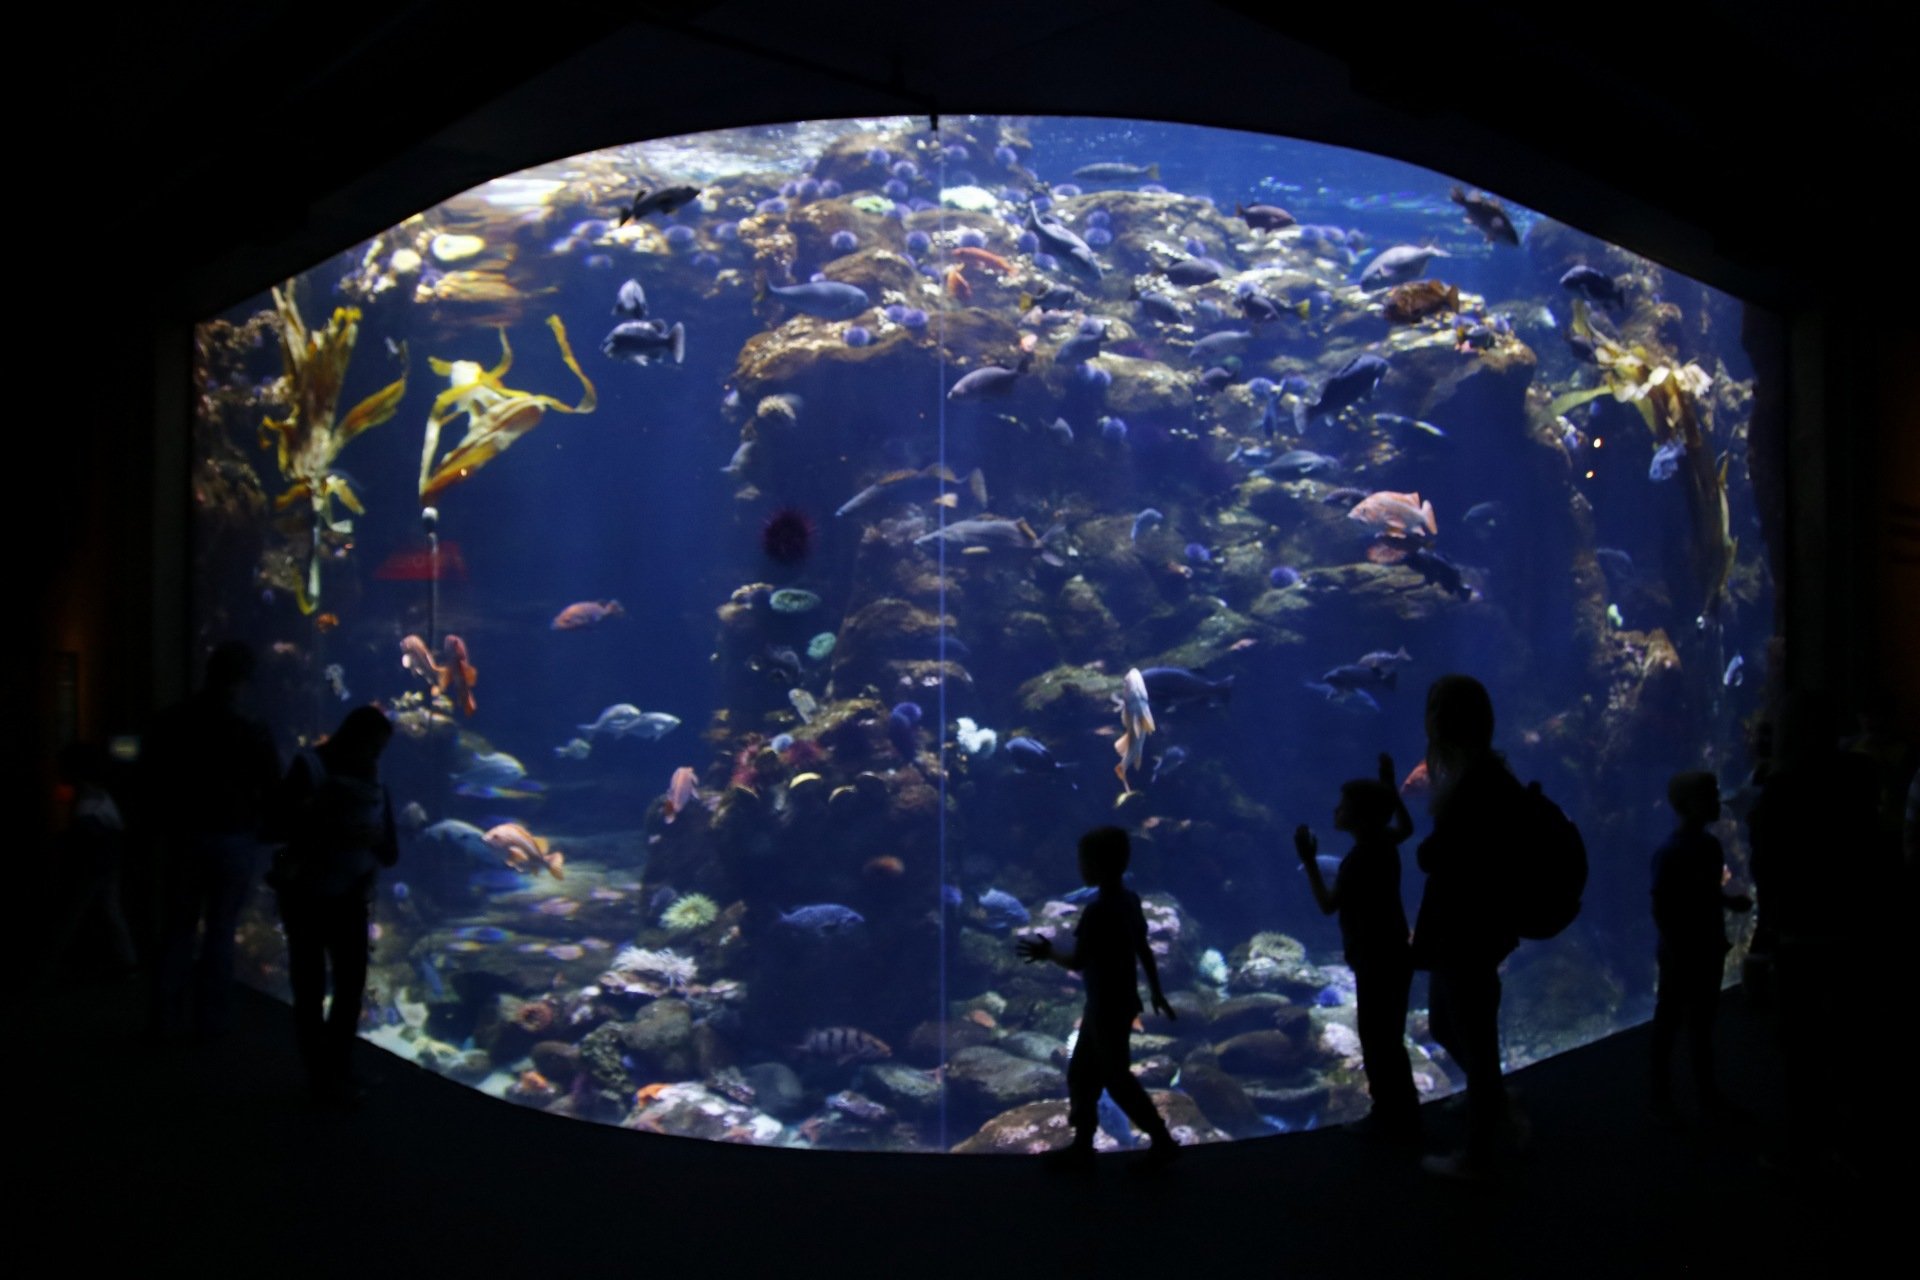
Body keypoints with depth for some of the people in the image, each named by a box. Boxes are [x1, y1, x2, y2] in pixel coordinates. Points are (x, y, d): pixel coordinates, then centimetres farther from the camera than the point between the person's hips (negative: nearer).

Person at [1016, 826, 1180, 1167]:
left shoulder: (1098, 910, -26)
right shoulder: (1129, 900, 3)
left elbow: (1077, 961, -24)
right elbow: (1145, 949, 11)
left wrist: (1048, 952, -7)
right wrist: (1157, 992, 19)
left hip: (1108, 1008, -9)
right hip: (1117, 1002, 9)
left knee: (1116, 1079, 6)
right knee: (1081, 1073, 17)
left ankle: (1163, 1141, 18)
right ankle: (1083, 1144, 26)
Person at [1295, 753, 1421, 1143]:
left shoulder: (1358, 859, -22)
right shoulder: (1384, 843, 3)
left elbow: (1328, 904, -16)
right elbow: (1406, 825, 27)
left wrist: (1308, 861, -17)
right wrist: (1389, 785, 23)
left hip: (1377, 961, -10)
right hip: (1390, 955, 10)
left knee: (1378, 1040, 0)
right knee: (1386, 1038, 18)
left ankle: (1396, 1119, 7)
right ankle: (1396, 1114, 27)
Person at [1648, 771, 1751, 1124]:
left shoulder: (1710, 846, 3)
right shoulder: (1670, 853, -19)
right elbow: (1662, 911, -18)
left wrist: (1731, 901, -3)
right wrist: (1679, 952, -18)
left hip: (1708, 951, 7)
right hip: (1681, 955, -7)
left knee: (1703, 1024, 18)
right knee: (1669, 1026, 6)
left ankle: (1707, 1094, 31)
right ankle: (1662, 1097, 18)